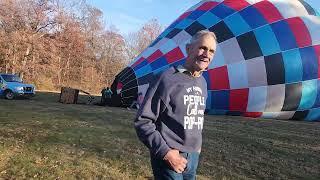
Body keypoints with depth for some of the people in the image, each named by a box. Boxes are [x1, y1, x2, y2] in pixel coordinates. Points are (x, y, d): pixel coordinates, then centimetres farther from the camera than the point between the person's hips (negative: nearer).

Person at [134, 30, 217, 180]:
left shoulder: (202, 83, 5)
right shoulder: (168, 79, -18)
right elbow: (142, 122, -18)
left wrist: (197, 144, 15)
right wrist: (166, 152, -22)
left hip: (193, 157, 7)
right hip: (169, 157, -7)